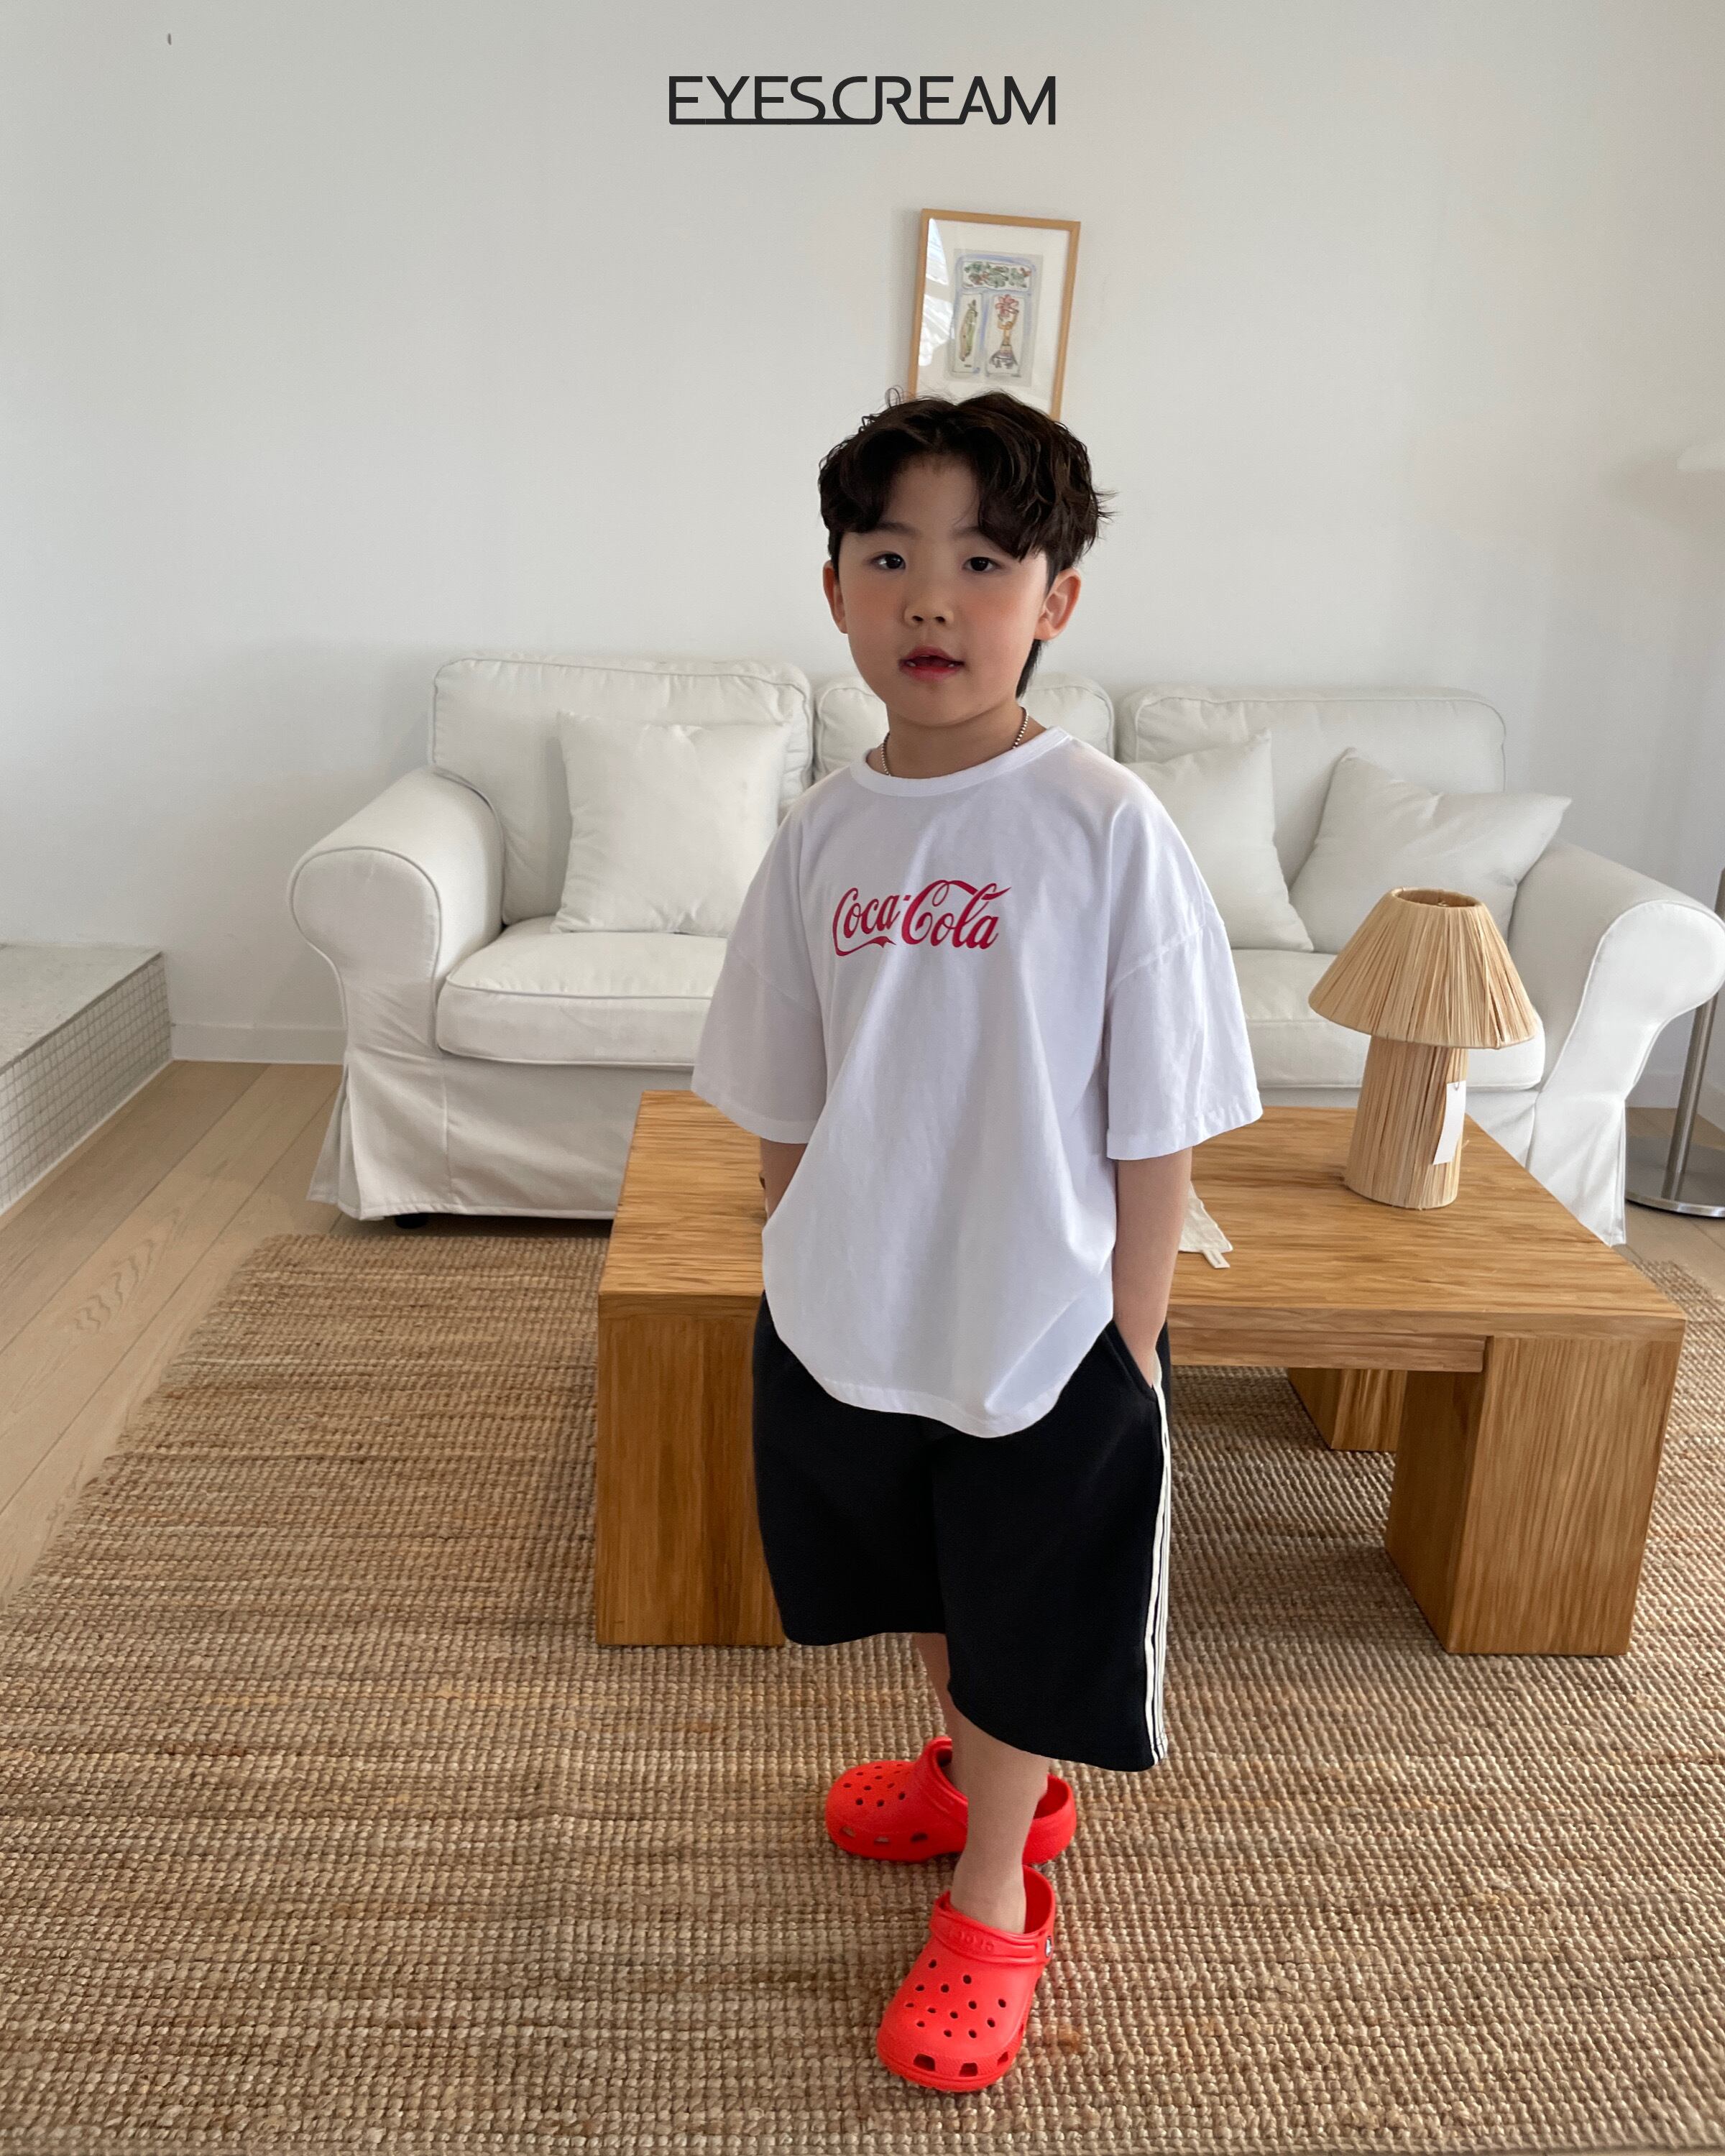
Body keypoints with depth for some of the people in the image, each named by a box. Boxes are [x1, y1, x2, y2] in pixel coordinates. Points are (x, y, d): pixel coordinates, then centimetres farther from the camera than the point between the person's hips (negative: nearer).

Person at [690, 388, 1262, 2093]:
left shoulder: (1108, 826, -16)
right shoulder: (824, 831, -4)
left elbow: (1157, 1121, -12)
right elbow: (783, 1103, 5)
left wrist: (1129, 1334, -10)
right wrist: (797, 1270, 7)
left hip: (1044, 1325, -4)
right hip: (849, 1315, 5)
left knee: (1027, 1616, 15)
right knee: (929, 1582, 26)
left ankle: (993, 1897, 40)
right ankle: (977, 1773, 55)